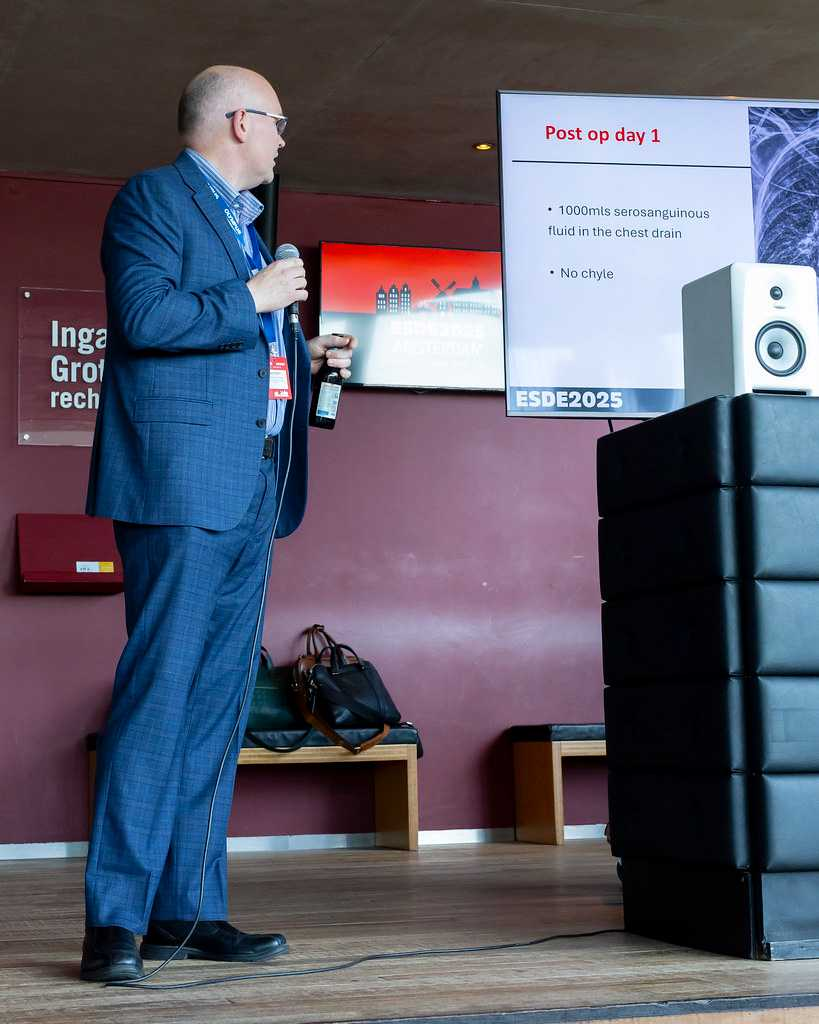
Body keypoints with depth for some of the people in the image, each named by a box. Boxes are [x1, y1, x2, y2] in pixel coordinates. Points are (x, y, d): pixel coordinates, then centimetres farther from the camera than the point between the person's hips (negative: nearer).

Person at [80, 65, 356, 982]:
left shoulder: (242, 220, 26)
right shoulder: (153, 199, -1)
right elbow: (145, 315, -16)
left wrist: (303, 359, 17)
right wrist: (252, 298, -9)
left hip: (250, 491, 9)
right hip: (185, 482, -9)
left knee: (218, 701, 6)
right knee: (158, 693, -11)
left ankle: (188, 908, 11)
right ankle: (116, 921, -8)